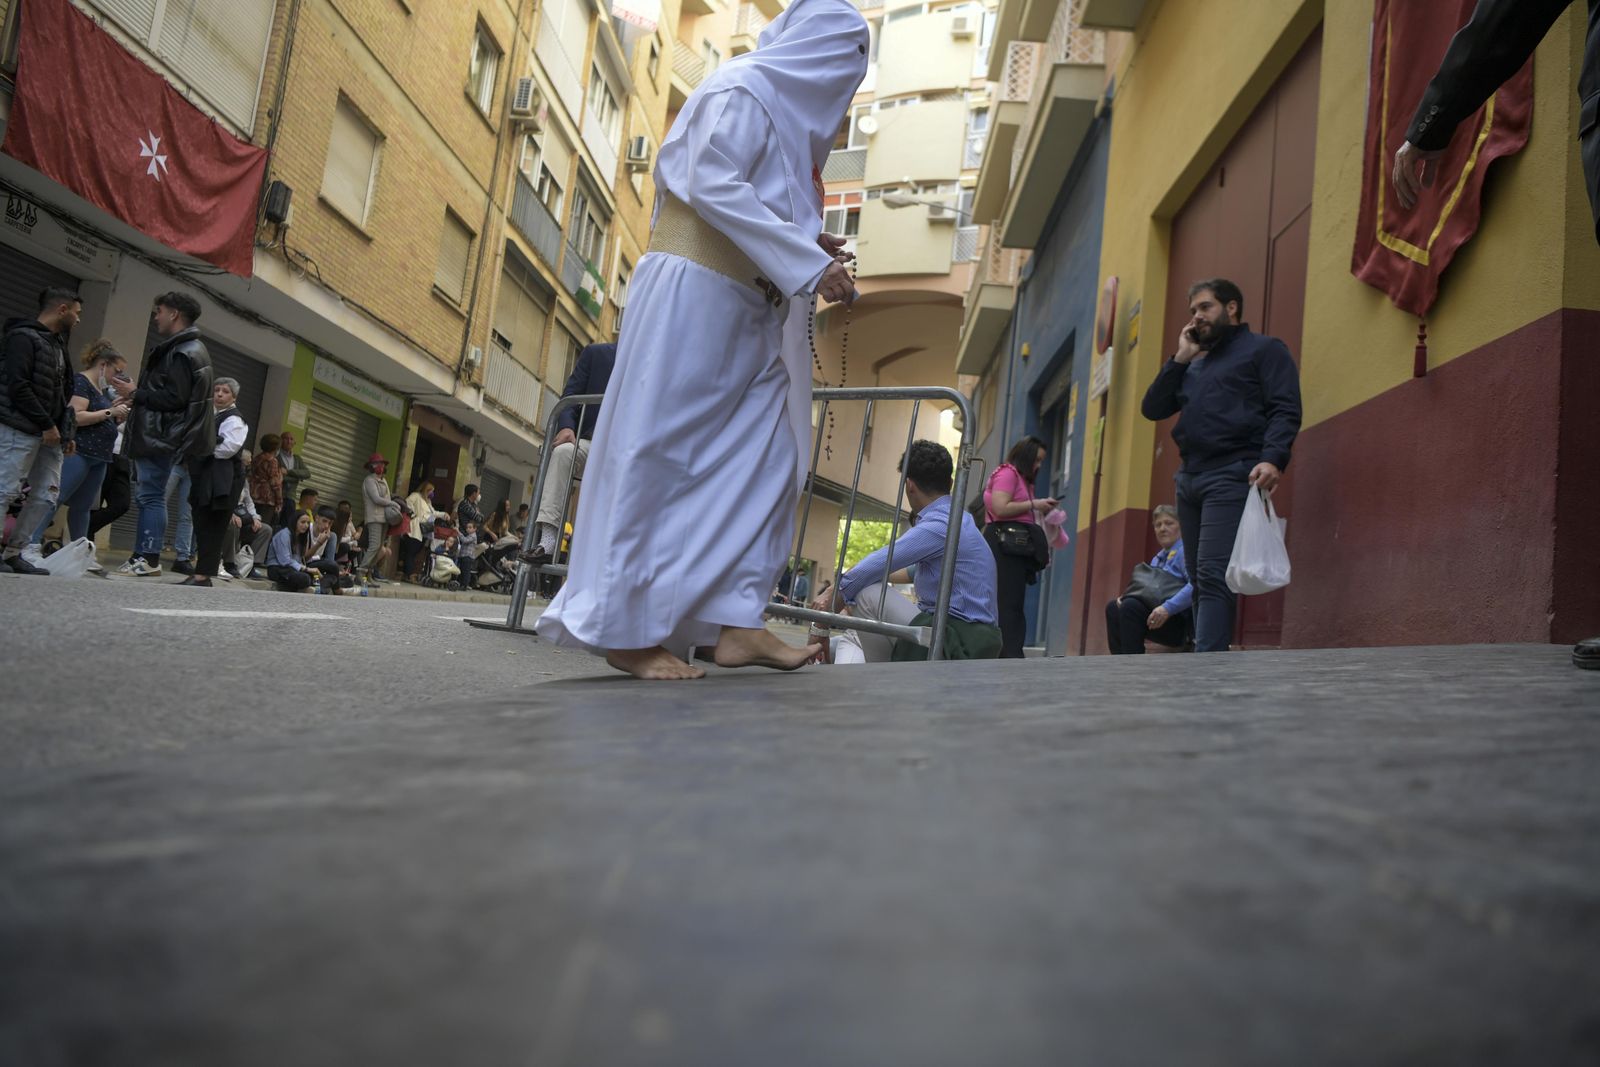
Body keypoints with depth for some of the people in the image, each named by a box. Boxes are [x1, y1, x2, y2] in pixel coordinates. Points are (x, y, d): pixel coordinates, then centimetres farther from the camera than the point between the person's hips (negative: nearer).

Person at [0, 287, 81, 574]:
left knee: (46, 496, 6)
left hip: (50, 433, 9)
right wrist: (46, 425, -16)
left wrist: (66, 432, 13)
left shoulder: (57, 343, 19)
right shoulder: (23, 337, -8)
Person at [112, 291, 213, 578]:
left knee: (151, 496, -9)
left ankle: (149, 559, -7)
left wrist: (135, 393, -12)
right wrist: (136, 394, 15)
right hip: (159, 436, 10)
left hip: (159, 438, -10)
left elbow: (174, 398, -22)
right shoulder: (190, 348, 19)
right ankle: (142, 556, 13)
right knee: (150, 496, 10)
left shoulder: (182, 353, -14)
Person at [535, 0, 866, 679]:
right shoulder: (743, 91, -2)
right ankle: (626, 629, -8)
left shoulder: (786, 114, 26)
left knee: (763, 458, 0)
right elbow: (711, 187, -16)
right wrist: (808, 263, -17)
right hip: (695, 292, -9)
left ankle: (733, 622, -2)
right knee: (663, 450, -11)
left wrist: (807, 249, 14)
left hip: (744, 311, 10)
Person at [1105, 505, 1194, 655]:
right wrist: (1125, 597, 0)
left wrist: (1168, 608, -30)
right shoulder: (1157, 558, 23)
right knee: (1113, 607, -5)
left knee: (1131, 606, -27)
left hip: (1181, 622, -8)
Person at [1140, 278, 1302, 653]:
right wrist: (1180, 358, 11)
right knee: (1199, 580, 5)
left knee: (1213, 576, -17)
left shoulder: (1264, 349, 6)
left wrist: (1272, 458, -23)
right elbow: (1152, 409, 17)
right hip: (1189, 479, 7)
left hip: (1232, 476, -7)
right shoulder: (1195, 365, 27)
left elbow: (1285, 410, -6)